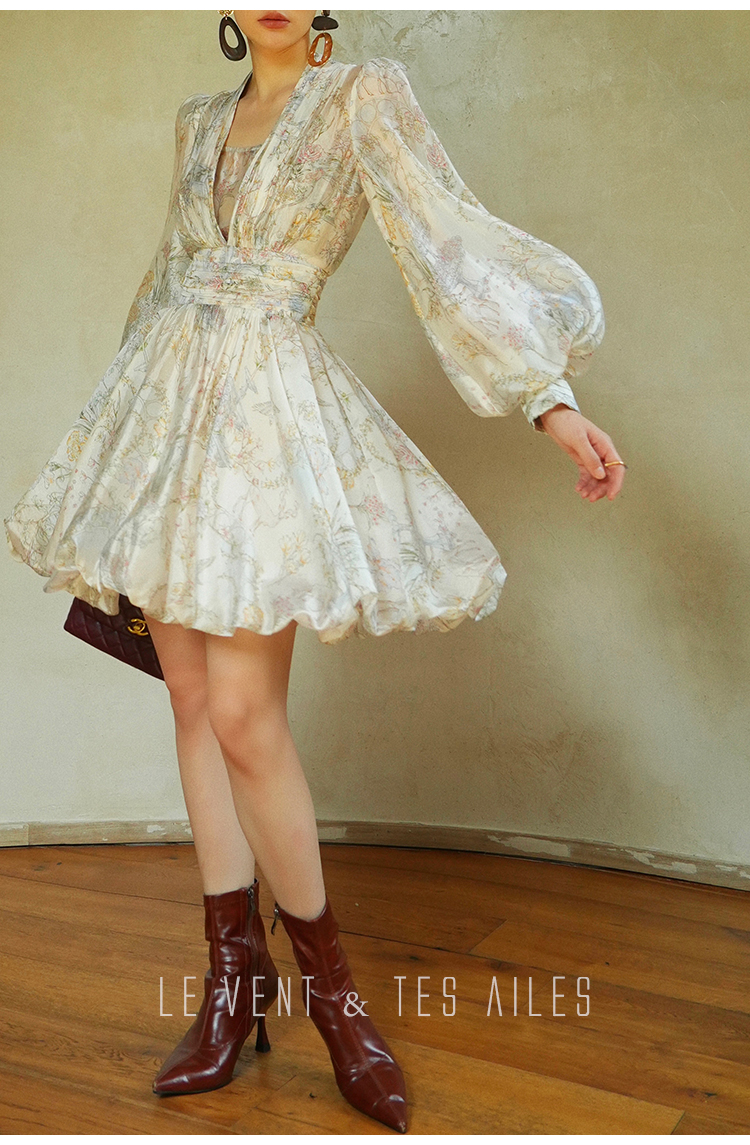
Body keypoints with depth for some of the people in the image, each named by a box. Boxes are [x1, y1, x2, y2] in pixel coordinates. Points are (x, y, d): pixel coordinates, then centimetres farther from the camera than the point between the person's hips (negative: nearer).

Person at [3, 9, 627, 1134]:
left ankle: (328, 981, 8)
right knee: (192, 696, 4)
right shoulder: (201, 121, 17)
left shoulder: (366, 93, 0)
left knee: (243, 713, -12)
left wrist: (554, 401, -18)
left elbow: (455, 245, -9)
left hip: (274, 409, -6)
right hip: (165, 403, 6)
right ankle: (235, 977, 15)